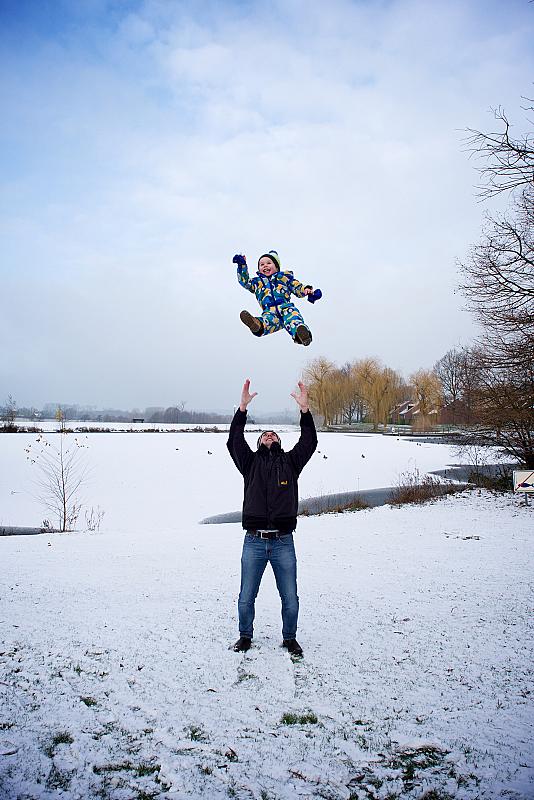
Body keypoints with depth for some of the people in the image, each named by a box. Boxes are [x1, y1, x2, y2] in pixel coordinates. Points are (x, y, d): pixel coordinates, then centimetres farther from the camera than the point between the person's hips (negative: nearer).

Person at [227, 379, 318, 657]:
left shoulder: (290, 462, 10)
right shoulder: (251, 462, 9)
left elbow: (309, 443, -2)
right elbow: (234, 442, -5)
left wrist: (305, 409, -11)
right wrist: (242, 408, -14)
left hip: (283, 542, 0)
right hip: (254, 542, 0)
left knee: (290, 600, 10)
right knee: (246, 599, 11)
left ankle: (289, 638, 32)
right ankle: (245, 635, 34)